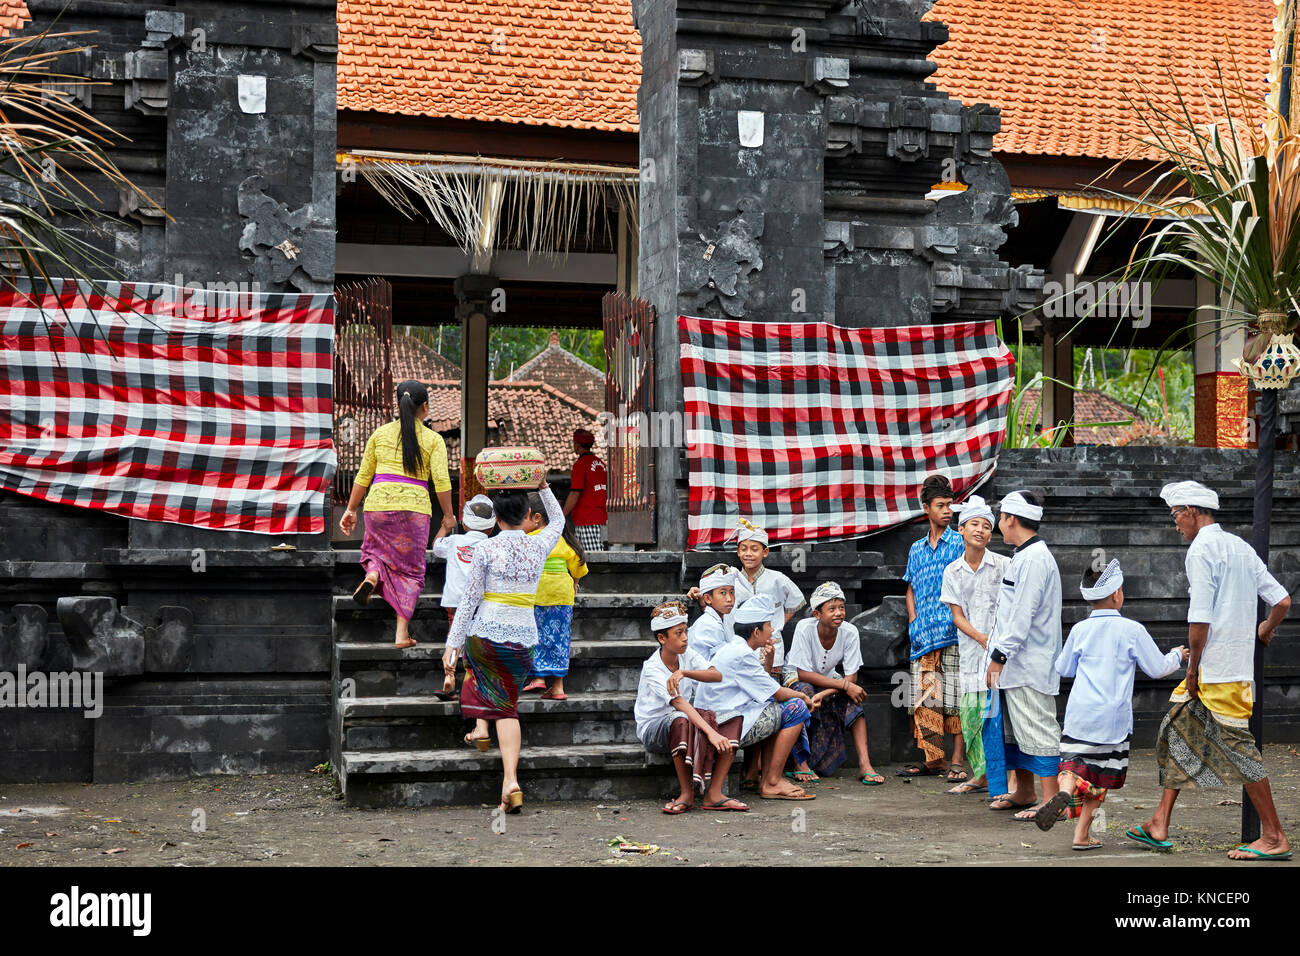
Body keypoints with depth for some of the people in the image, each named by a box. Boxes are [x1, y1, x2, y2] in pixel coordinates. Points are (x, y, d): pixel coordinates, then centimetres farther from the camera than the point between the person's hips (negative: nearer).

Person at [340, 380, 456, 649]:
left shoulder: (380, 433, 10)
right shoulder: (433, 439, 3)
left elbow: (363, 476, 10)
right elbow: (441, 480, -5)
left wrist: (351, 510, 16)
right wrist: (448, 515, 5)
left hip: (378, 503, 2)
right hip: (414, 506, -2)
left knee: (378, 550, 27)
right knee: (410, 568, 9)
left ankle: (372, 576, -8)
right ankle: (402, 632, 3)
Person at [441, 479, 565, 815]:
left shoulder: (485, 549, -7)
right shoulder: (539, 546, 3)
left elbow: (469, 600, -5)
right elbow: (558, 520, 27)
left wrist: (452, 644, -1)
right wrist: (543, 486, 28)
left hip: (486, 635, -2)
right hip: (524, 639, 2)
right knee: (507, 706, 11)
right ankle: (510, 781, -3)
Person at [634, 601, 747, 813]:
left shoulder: (686, 654, 1)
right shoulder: (652, 669, -19)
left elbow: (717, 676, -14)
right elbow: (678, 702, -33)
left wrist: (683, 672, -32)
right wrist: (711, 733, -45)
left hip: (682, 720, 7)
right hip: (653, 728, -7)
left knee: (734, 720, -16)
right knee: (680, 720, -41)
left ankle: (714, 793, -24)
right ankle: (687, 794, -27)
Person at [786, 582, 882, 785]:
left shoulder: (850, 632, -19)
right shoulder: (805, 628, -28)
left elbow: (852, 677, -19)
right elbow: (803, 674, -29)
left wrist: (824, 694, -36)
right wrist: (845, 685, -36)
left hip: (828, 678, 3)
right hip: (795, 679, -3)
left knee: (851, 698, -26)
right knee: (805, 691, -35)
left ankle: (864, 764, -28)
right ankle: (801, 762, -26)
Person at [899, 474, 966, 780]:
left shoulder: (959, 543, 2)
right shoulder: (916, 549, 17)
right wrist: (913, 621, 8)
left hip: (952, 632, -5)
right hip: (923, 636, 5)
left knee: (954, 697, -6)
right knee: (925, 697, 5)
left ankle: (957, 762, -2)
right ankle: (933, 760, 14)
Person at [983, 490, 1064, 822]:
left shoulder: (1034, 559, -16)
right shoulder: (1023, 556, 17)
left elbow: (1023, 615, -21)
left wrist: (999, 656, -19)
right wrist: (998, 655, 18)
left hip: (1030, 663, -10)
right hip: (1015, 663, 10)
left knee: (1037, 729, -8)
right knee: (1013, 728, 16)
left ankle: (1050, 800, -5)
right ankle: (1024, 793, 26)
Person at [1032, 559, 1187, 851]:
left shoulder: (1079, 630, 5)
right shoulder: (1132, 630, -3)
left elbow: (1063, 669, 18)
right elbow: (1158, 668, 5)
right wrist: (1177, 656, 25)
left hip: (1079, 712, 2)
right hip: (1113, 716, -2)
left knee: (1073, 764, 0)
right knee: (1101, 775, 8)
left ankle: (1064, 793, -34)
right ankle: (1082, 834, 4)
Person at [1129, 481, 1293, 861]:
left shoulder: (1201, 549, -13)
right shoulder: (1241, 547, 13)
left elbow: (1199, 619, -19)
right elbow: (1282, 601, 12)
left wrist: (1193, 670, -10)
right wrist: (1264, 631, 32)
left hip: (1217, 671, -10)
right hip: (1239, 658, 10)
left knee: (1237, 745, -5)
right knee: (1178, 732, 14)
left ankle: (1274, 837, 1)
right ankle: (1159, 826, 16)